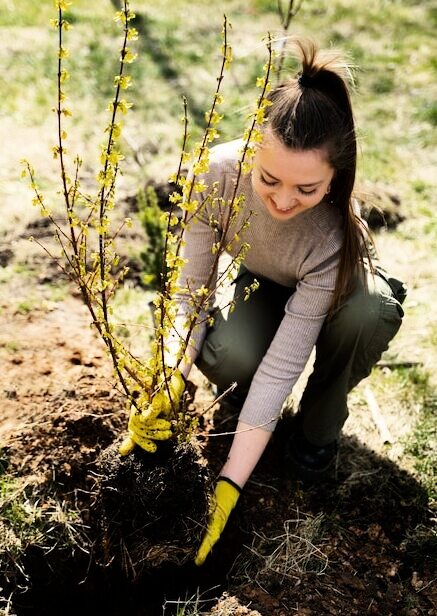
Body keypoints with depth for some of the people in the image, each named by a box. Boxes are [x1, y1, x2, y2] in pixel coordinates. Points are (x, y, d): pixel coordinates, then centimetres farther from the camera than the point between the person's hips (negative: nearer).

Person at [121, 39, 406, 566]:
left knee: (371, 314, -37)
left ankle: (318, 426, -7)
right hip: (257, 286, 1)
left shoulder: (334, 235, -40)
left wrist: (228, 485, -38)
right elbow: (190, 287, -24)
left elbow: (283, 364, -38)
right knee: (226, 360, -34)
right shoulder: (218, 171, -34)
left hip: (329, 290, -1)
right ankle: (244, 391, 6)